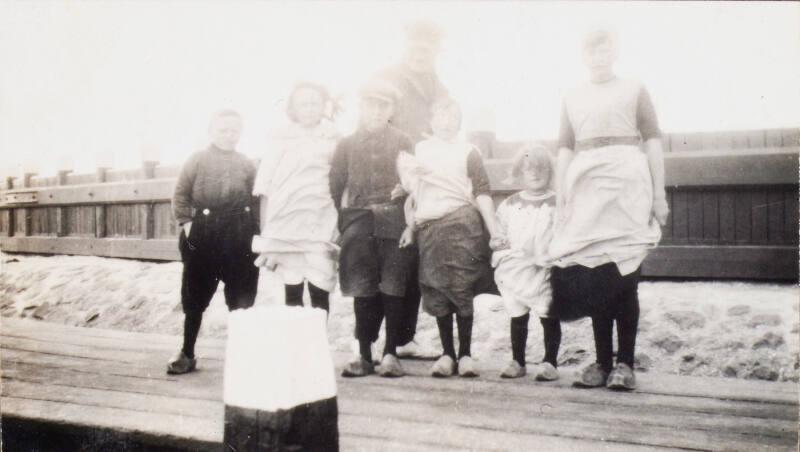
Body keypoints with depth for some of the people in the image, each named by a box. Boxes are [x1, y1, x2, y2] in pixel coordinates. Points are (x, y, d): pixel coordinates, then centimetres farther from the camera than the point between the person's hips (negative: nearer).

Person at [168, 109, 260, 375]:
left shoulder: (247, 165, 7)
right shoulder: (197, 160, 2)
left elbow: (256, 201, 7)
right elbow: (180, 195, 2)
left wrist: (256, 233, -1)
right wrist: (186, 224, -8)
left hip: (239, 236, 1)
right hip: (203, 233, -1)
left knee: (241, 299, 7)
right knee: (195, 297, 8)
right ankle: (187, 354, 21)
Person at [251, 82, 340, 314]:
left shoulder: (334, 140, 7)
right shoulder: (280, 138, 7)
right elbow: (265, 190, 7)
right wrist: (265, 233, 3)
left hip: (321, 225, 0)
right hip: (286, 224, 1)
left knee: (319, 292, -7)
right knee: (292, 293, 3)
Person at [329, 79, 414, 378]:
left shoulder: (403, 143, 11)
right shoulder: (347, 145, 13)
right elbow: (335, 187, 8)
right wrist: (337, 226, 0)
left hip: (394, 223, -1)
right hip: (358, 224, 1)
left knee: (393, 289, -1)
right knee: (363, 291, 3)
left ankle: (391, 354, 7)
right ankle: (364, 355, 10)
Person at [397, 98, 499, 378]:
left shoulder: (468, 152, 5)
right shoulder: (419, 150, 15)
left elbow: (482, 193, -1)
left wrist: (495, 231, -8)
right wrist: (410, 226, 16)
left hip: (461, 223, -3)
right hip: (428, 228, 3)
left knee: (462, 290, -4)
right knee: (436, 292, 3)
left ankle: (465, 354, 6)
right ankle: (447, 353, 13)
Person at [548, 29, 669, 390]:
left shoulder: (634, 90, 13)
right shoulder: (573, 98, 19)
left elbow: (653, 141, 7)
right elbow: (564, 149, 15)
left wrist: (659, 193, -1)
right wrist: (559, 198, 7)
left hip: (626, 184, -2)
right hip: (585, 188, 2)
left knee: (624, 274, -8)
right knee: (594, 276, -2)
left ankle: (625, 362, -1)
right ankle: (602, 361, 5)